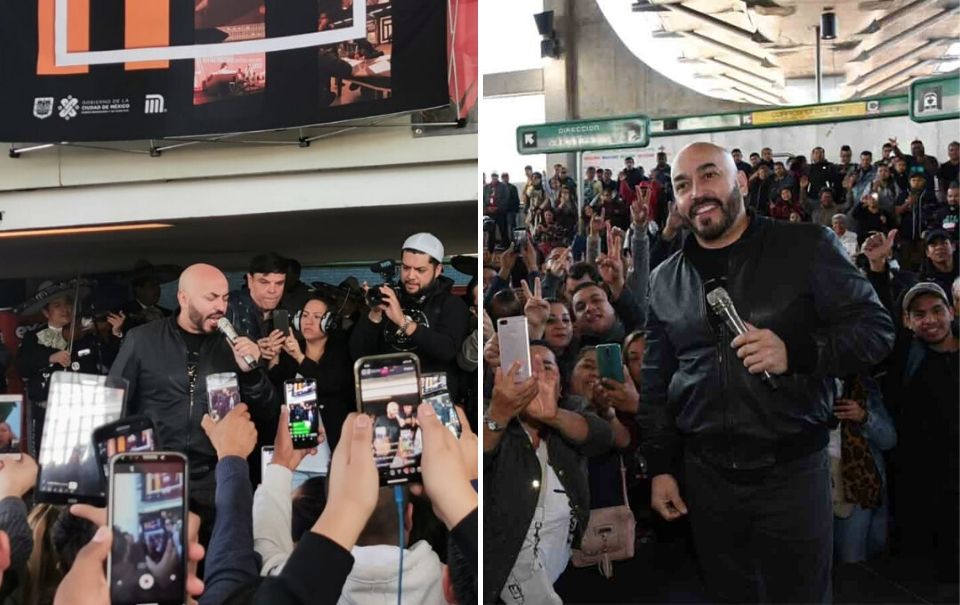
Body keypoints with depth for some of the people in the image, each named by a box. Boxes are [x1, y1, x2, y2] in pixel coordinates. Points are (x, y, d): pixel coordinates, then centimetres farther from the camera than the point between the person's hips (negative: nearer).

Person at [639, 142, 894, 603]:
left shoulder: (807, 248, -3)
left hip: (793, 473, -3)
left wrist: (796, 352, -23)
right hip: (707, 477, 3)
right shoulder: (665, 280, 7)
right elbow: (655, 383, 12)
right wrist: (660, 468, 8)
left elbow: (875, 328, -6)